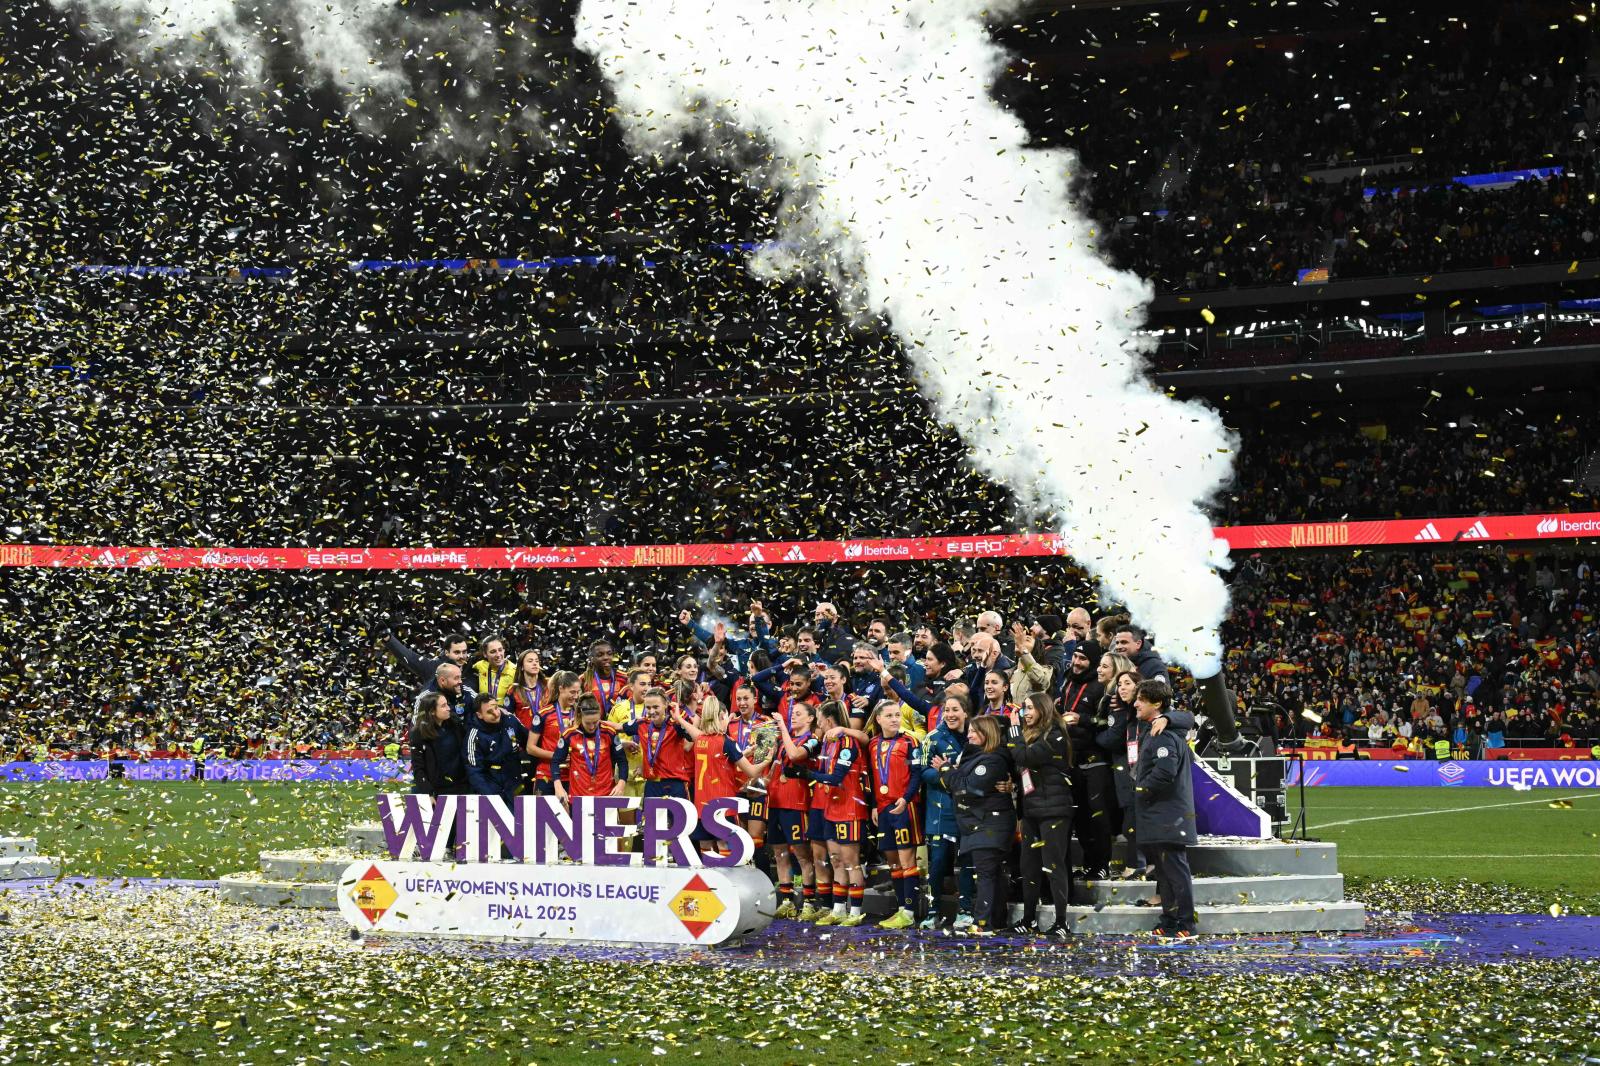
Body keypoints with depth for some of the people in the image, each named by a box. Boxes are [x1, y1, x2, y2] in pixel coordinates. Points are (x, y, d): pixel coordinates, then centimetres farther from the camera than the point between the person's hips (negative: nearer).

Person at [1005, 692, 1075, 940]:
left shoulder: (1054, 737, -11)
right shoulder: (1028, 734, 16)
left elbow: (1025, 757, -20)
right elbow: (1015, 763, 19)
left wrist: (1014, 730, -9)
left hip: (1053, 809, -9)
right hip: (1031, 809, 9)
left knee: (1053, 864, -9)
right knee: (1029, 865, 10)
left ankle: (1062, 923, -6)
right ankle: (1028, 921, 17)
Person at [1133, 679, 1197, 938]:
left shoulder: (1162, 735, -16)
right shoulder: (1151, 730, 17)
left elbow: (1165, 771, -28)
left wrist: (1142, 789, -12)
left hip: (1167, 817, -11)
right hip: (1159, 819, 11)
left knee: (1174, 869, -7)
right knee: (1165, 870, 14)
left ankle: (1184, 924, -4)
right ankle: (1169, 921, 20)